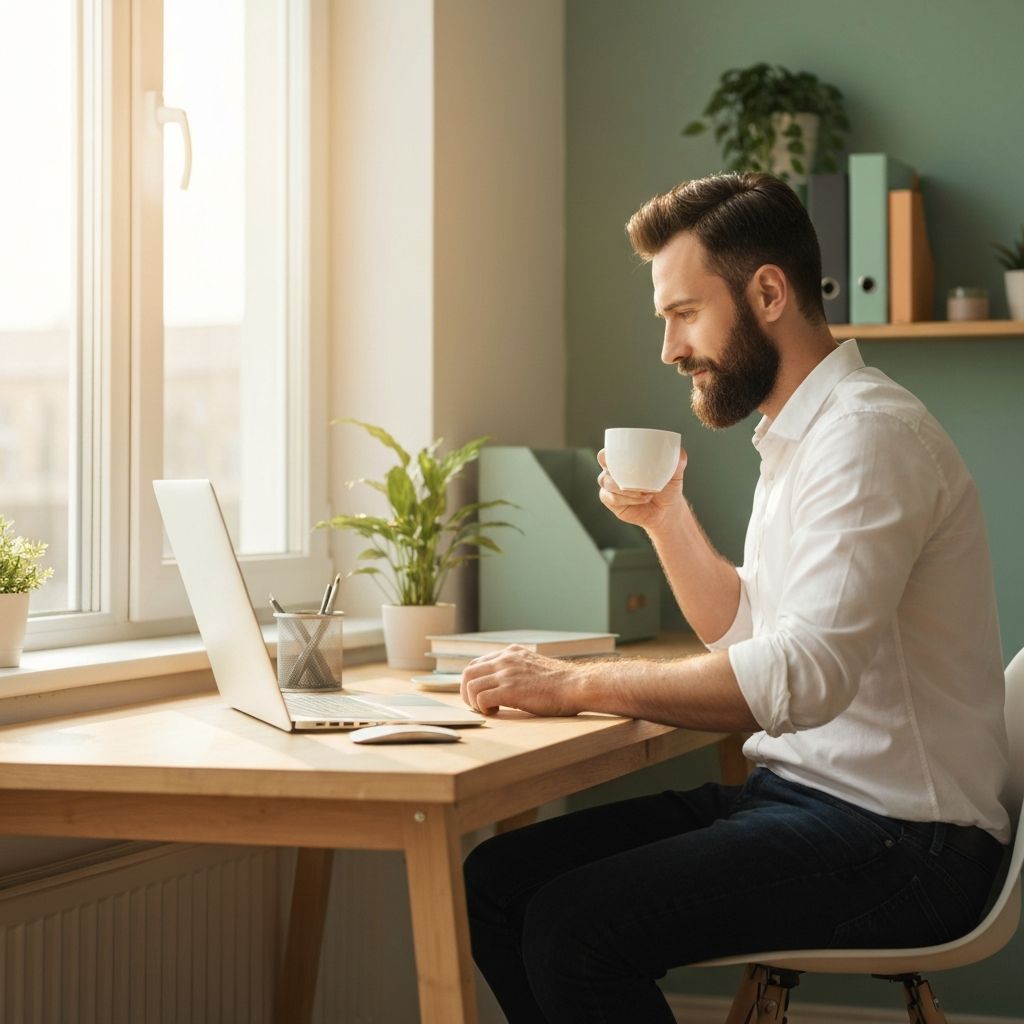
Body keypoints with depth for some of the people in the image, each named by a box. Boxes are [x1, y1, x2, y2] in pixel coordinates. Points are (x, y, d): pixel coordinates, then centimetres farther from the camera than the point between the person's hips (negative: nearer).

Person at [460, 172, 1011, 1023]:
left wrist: (576, 684, -26)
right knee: (495, 883, 2)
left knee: (573, 929, -24)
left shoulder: (868, 434, -18)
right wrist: (665, 517, 11)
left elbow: (805, 673, -29)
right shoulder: (797, 437, 15)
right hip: (798, 792, 10)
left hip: (897, 836, -10)